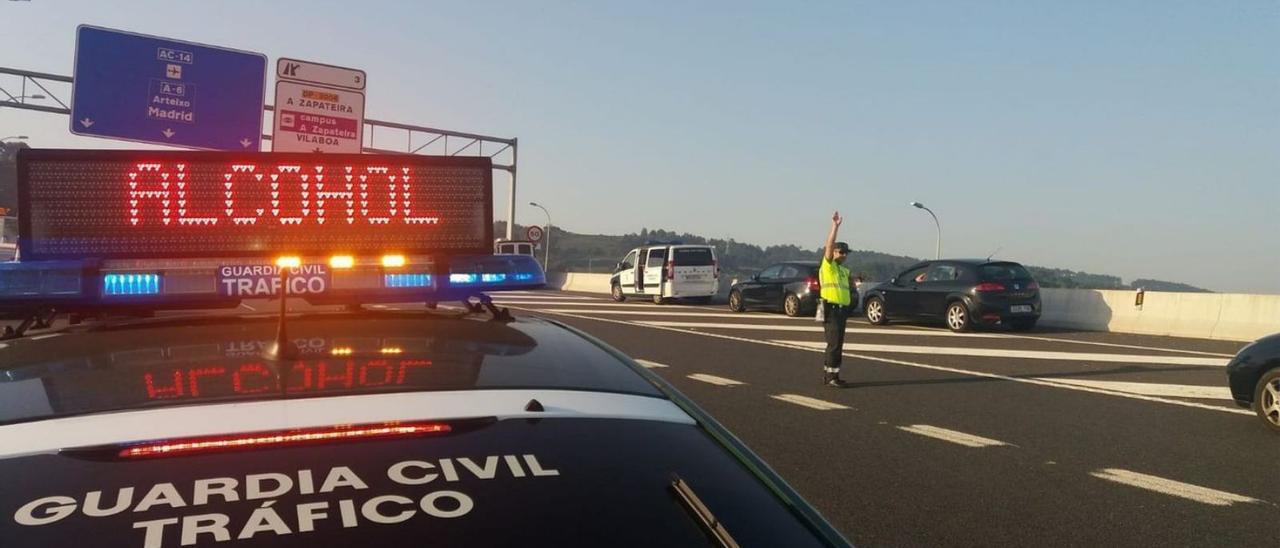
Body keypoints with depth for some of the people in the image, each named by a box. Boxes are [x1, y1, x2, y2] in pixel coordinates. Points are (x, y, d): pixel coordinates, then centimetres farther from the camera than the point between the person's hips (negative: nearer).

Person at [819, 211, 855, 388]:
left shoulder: (845, 270, 20)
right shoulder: (828, 265, -5)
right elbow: (829, 246, -20)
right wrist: (835, 226, -24)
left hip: (842, 310, 9)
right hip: (831, 309, -9)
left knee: (836, 344, 13)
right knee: (835, 344, -10)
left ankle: (827, 374, 21)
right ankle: (832, 378, -7)